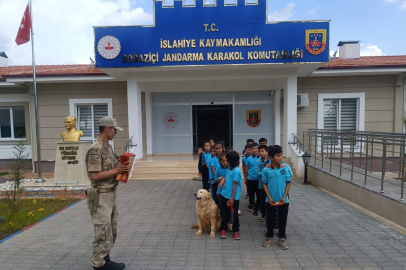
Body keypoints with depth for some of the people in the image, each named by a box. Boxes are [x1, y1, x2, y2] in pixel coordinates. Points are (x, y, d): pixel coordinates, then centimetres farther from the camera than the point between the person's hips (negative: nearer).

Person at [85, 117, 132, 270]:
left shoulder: (108, 147, 11)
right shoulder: (95, 149, -19)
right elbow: (94, 176, -23)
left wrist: (121, 168, -1)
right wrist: (116, 170, -20)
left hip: (111, 193, 10)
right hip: (101, 196, -10)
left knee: (111, 231, 17)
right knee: (103, 232, 1)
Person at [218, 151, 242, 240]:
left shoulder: (236, 171, -20)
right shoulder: (230, 168, 4)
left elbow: (235, 185, -19)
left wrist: (232, 199, -17)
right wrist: (223, 180, -1)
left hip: (233, 197, -8)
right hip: (224, 195, 8)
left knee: (235, 214, 10)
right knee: (223, 213, 15)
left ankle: (236, 230, 25)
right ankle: (224, 229, 29)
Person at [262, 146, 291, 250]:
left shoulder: (285, 168, -7)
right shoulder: (266, 170, -10)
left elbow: (288, 183, -2)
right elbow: (264, 184, -4)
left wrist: (284, 197, -8)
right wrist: (269, 197, -10)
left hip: (283, 200, 1)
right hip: (271, 200, -1)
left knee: (283, 219, 11)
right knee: (270, 219, 12)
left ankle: (282, 239, 28)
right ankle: (269, 237, 30)